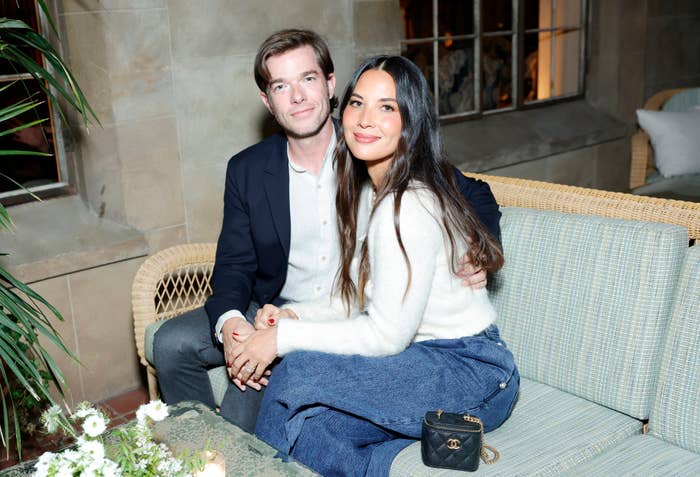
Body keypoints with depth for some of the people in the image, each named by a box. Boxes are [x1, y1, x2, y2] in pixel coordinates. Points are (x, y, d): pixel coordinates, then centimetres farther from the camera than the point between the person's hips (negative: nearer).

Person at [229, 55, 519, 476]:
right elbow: (358, 296, 12)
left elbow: (388, 334, -22)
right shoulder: (367, 192, 7)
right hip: (425, 358, 7)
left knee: (298, 371, -22)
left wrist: (285, 338, -16)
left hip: (475, 376, -7)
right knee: (305, 424, -18)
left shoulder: (410, 207, -22)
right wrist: (294, 315, -5)